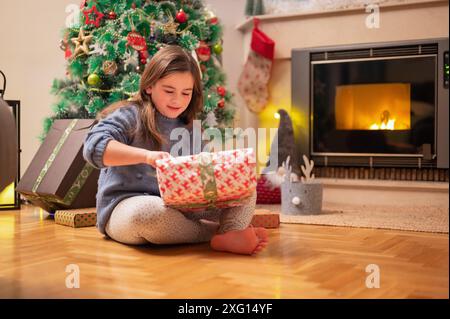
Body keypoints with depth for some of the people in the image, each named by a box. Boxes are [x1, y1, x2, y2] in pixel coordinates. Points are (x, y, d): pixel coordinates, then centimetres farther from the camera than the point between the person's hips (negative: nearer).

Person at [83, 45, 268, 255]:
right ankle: (219, 233, -21)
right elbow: (94, 146, -19)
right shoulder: (130, 116, -3)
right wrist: (145, 155, -32)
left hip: (181, 206, 6)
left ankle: (232, 232, -37)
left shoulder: (190, 130, 14)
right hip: (125, 207, -5)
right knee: (150, 212, -42)